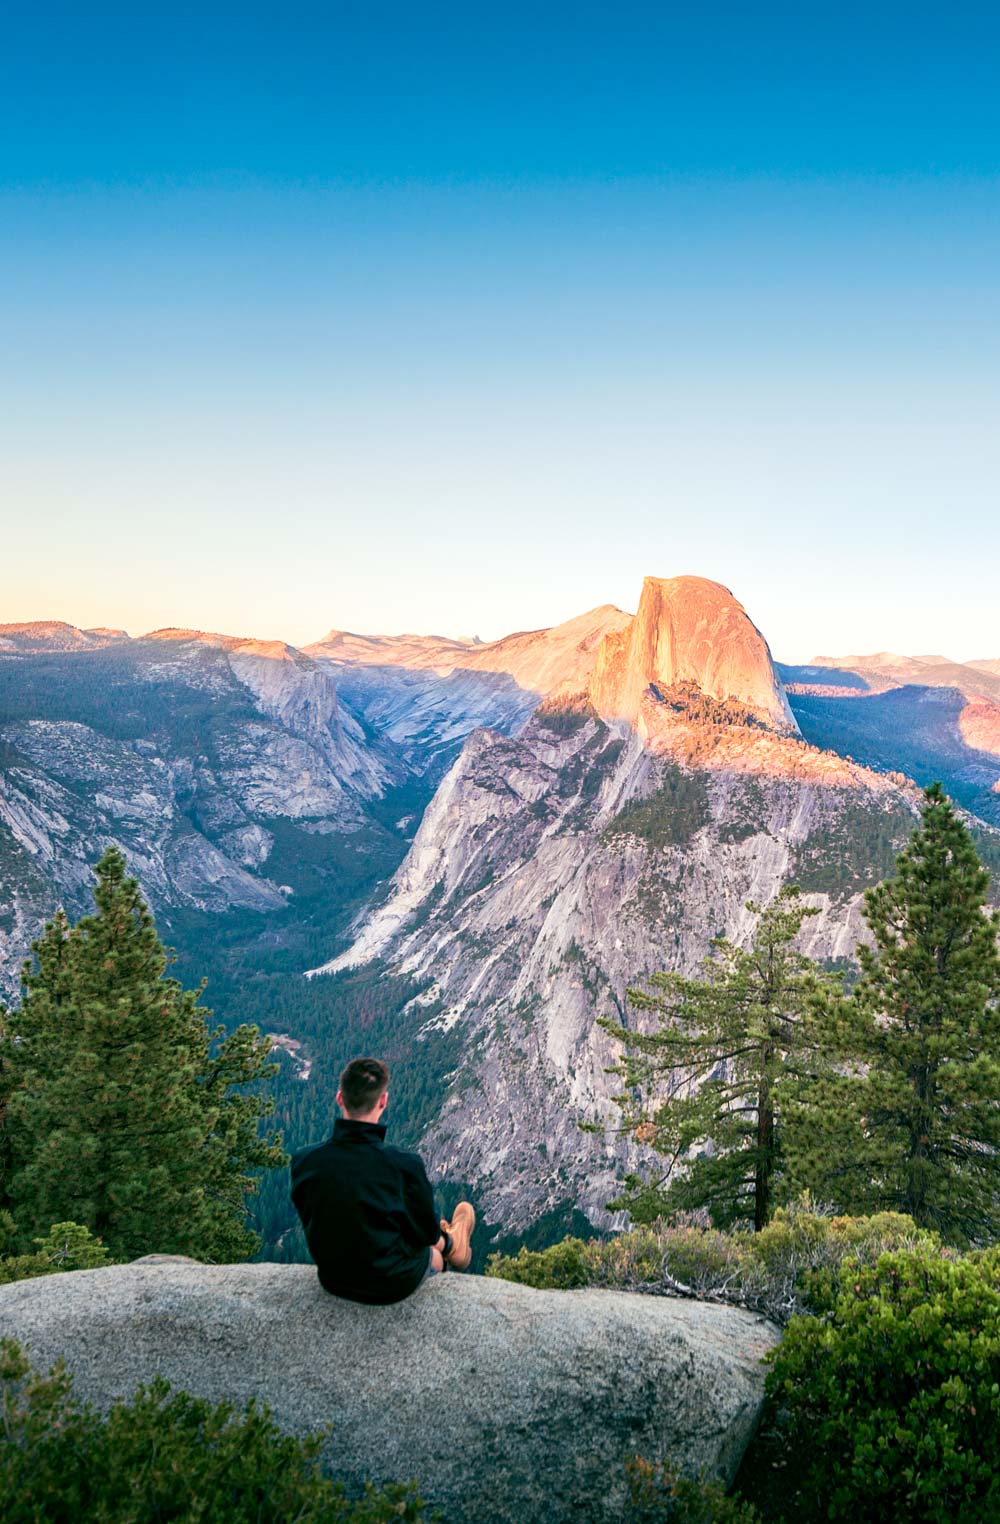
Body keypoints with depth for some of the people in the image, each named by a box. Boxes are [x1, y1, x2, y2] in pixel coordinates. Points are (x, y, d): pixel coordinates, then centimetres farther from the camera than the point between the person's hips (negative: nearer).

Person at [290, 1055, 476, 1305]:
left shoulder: (304, 1162, -18)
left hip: (332, 1280, 4)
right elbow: (427, 1232, -12)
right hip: (391, 1286, -3)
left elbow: (310, 1222, 0)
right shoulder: (404, 1164, -27)